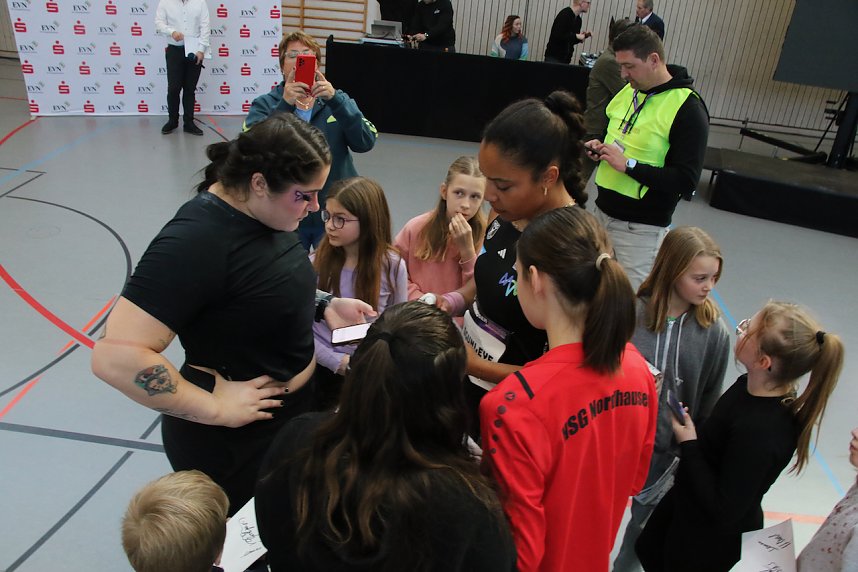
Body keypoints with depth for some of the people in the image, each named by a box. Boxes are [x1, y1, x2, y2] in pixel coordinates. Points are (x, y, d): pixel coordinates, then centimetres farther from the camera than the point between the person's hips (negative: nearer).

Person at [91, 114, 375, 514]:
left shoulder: (261, 212, -3)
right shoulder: (197, 239, -29)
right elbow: (116, 357, -32)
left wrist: (323, 307, -2)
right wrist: (216, 409, -25)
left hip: (290, 415, 8)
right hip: (230, 443, -8)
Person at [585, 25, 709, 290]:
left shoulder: (688, 108, -15)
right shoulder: (626, 92, 8)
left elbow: (687, 181, -20)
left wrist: (628, 165, -23)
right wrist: (599, 147, 3)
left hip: (641, 229, -7)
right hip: (602, 210, 7)